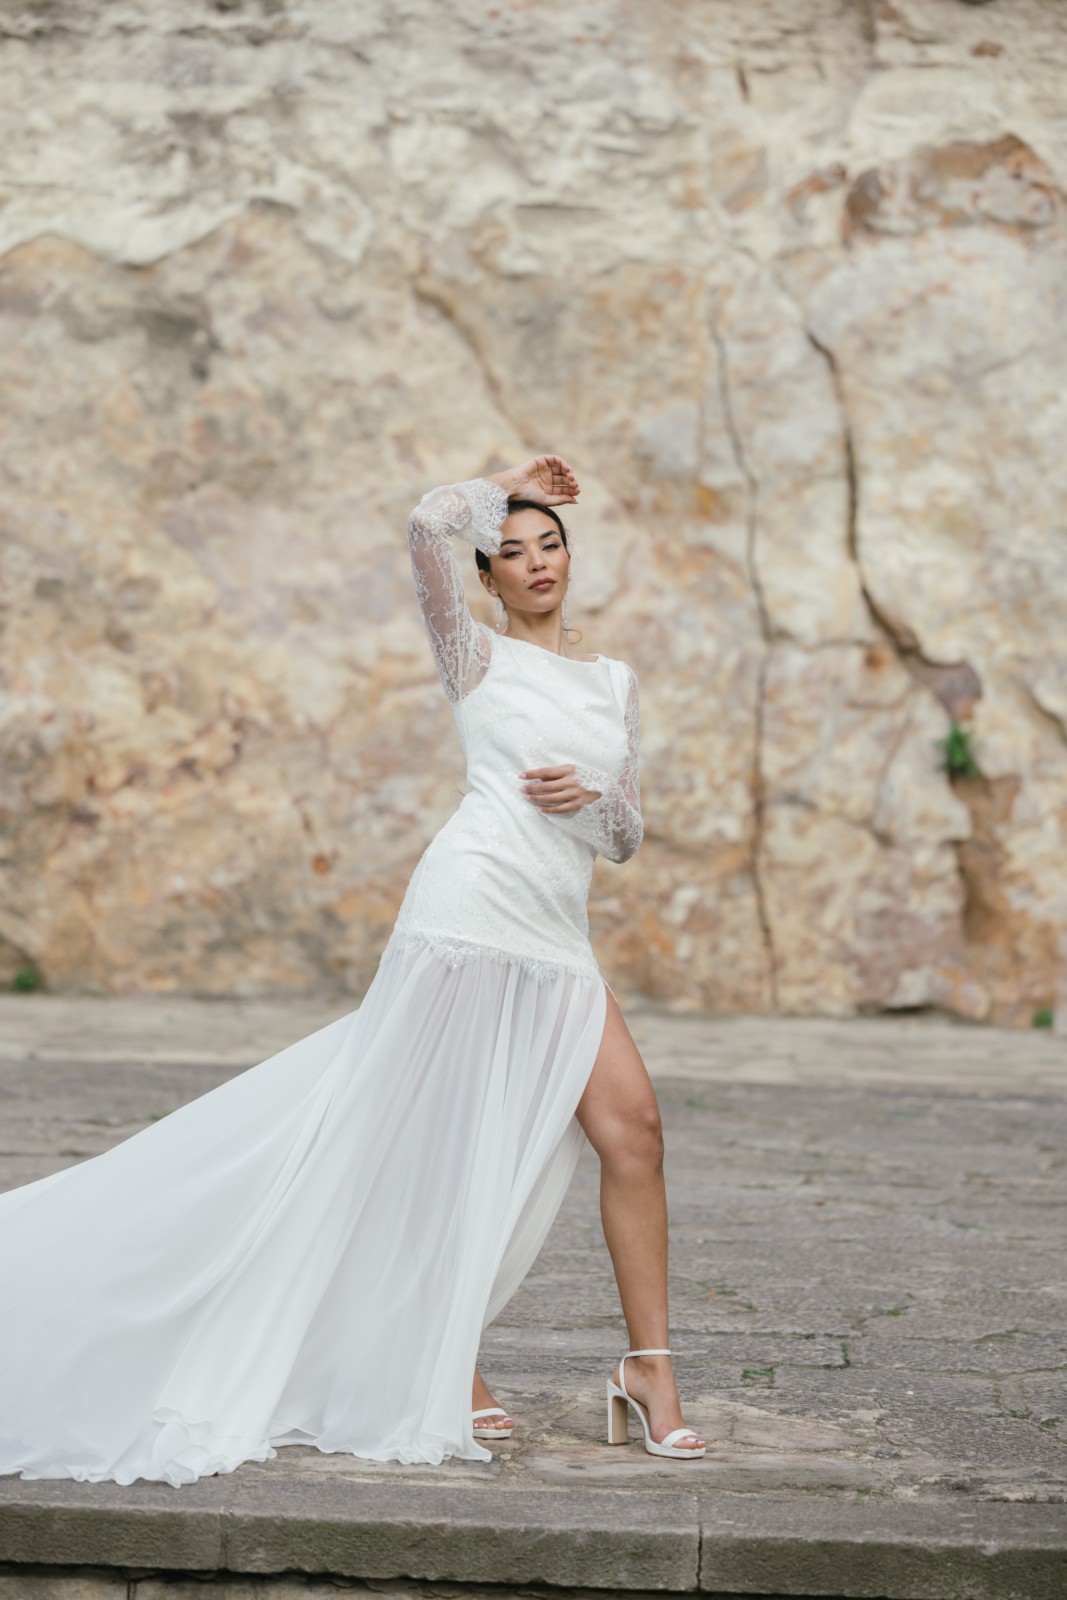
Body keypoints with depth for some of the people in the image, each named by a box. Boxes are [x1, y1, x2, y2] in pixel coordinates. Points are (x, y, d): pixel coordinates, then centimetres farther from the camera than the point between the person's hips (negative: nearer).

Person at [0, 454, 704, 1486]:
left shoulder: (616, 682, 21)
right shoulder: (476, 655, 7)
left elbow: (627, 837, 21)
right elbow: (427, 523, -11)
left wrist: (592, 798, -2)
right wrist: (505, 491, 8)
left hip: (555, 939, 5)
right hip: (472, 906, -5)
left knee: (631, 1127, -6)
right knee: (442, 1145, -3)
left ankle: (647, 1371, 1)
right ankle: (445, 1375, 6)